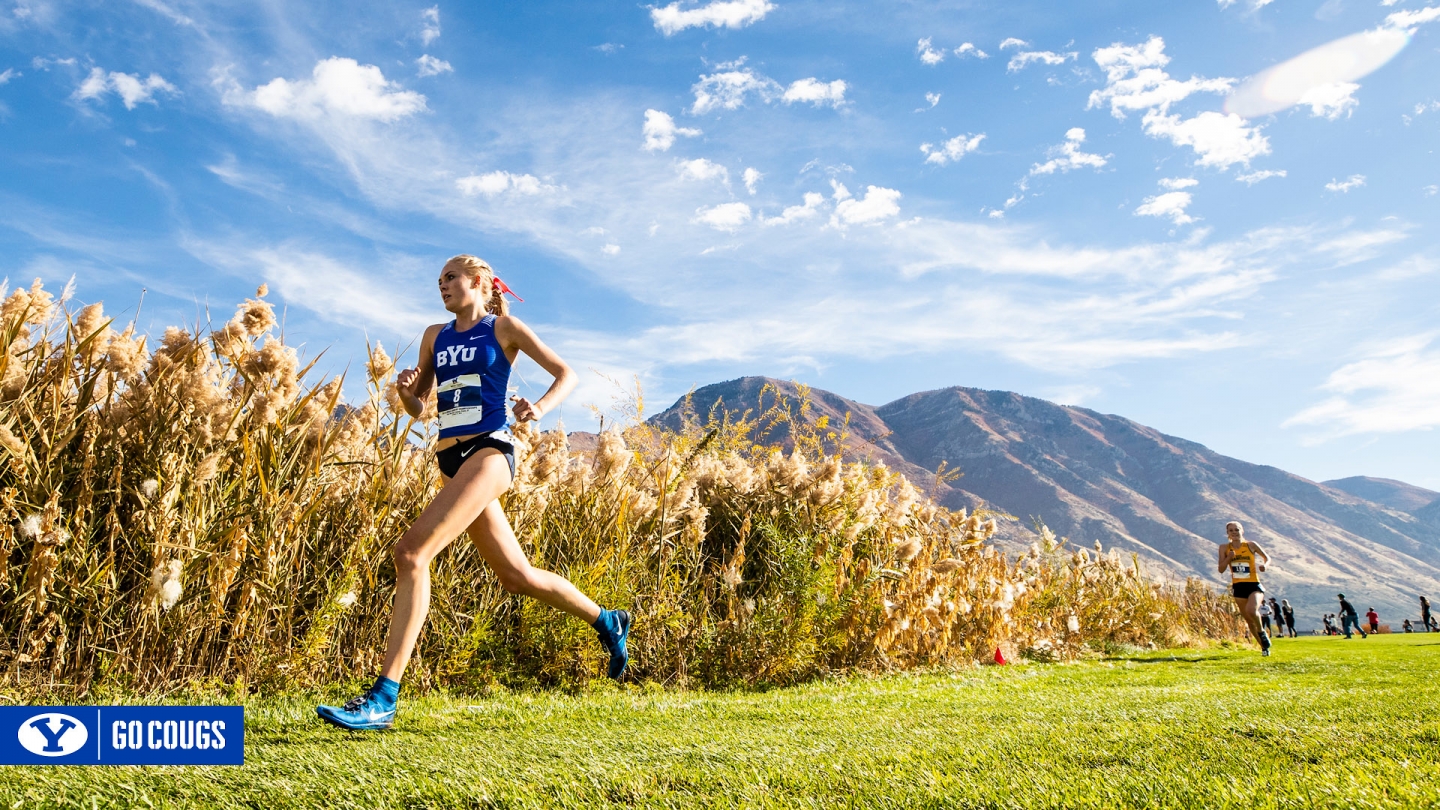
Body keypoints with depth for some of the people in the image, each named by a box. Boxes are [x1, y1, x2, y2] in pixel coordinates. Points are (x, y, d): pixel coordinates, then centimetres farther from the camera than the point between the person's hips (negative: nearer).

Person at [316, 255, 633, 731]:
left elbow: (566, 374, 4)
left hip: (489, 452, -7)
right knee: (516, 576, 12)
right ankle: (607, 622, 33)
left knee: (411, 553, -22)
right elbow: (417, 408, 20)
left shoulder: (504, 328, 4)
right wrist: (404, 390, -3)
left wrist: (540, 408, -15)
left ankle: (383, 699, -21)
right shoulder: (435, 336, 19)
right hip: (451, 460, 7)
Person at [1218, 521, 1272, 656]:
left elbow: (1267, 557, 9)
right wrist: (1229, 558, -15)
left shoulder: (1251, 545, -4)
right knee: (1248, 620, 9)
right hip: (1238, 587, 3)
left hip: (1254, 585, -3)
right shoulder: (1224, 548, 2)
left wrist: (1264, 565, -12)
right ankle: (1264, 646, 27)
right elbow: (1221, 569, 1)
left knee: (1251, 610, -29)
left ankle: (1262, 632, 1)